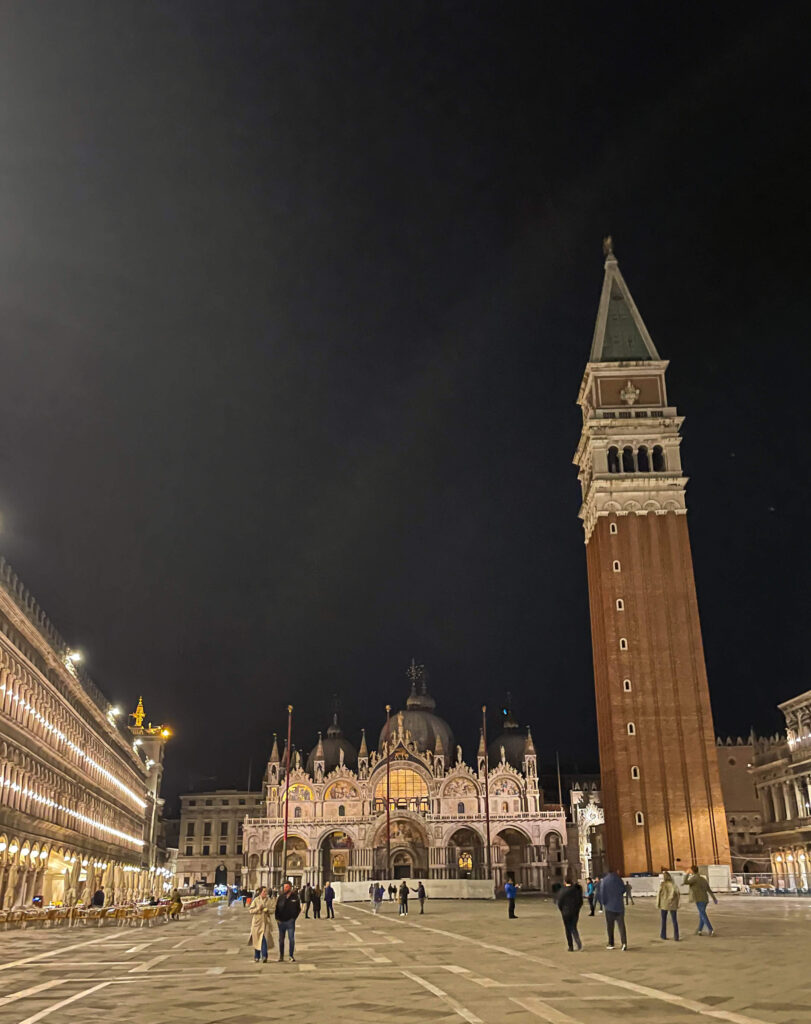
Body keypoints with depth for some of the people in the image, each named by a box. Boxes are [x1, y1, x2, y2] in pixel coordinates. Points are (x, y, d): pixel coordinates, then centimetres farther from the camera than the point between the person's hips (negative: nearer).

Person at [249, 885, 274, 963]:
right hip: (257, 922, 0)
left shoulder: (268, 900, 3)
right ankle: (256, 957, 21)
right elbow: (251, 910, -2)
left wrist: (267, 910, -12)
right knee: (257, 940, 7)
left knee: (264, 939, -12)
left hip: (266, 922, 0)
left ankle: (264, 957, -9)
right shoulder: (256, 900, -2)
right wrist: (258, 908, -18)